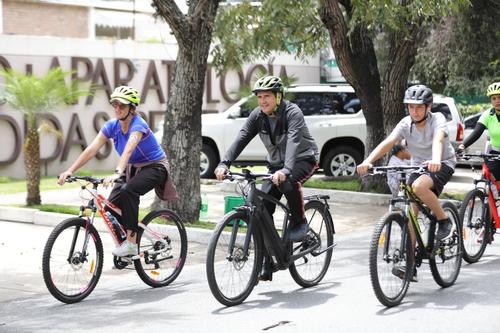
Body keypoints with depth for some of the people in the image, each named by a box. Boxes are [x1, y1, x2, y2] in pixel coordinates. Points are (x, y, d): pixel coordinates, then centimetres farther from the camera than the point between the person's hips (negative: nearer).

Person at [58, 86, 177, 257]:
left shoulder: (138, 125, -26)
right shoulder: (112, 126, -7)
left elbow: (128, 150, -43)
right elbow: (91, 149, -16)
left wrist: (117, 173, -59)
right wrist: (70, 171, -27)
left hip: (155, 167, -7)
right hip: (132, 168, 7)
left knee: (127, 191, -34)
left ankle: (131, 242, -26)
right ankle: (124, 250, 8)